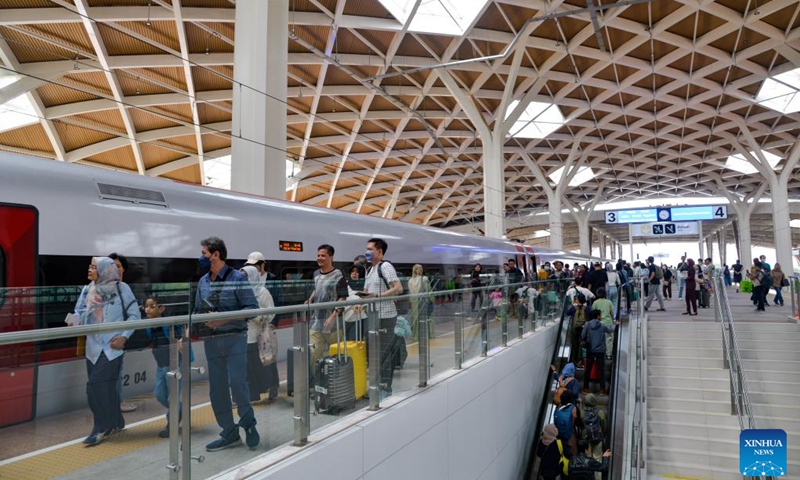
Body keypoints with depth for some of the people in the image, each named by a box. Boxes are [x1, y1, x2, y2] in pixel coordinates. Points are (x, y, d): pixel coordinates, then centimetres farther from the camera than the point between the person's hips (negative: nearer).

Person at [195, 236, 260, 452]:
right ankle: (230, 434, 23)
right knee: (217, 389, 8)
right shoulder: (203, 282, 9)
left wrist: (224, 318, -20)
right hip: (211, 341, 6)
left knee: (237, 383, -7)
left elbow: (252, 308, -12)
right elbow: (198, 311, 15)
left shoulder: (238, 278, -8)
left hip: (234, 339, -5)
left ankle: (249, 424, 18)